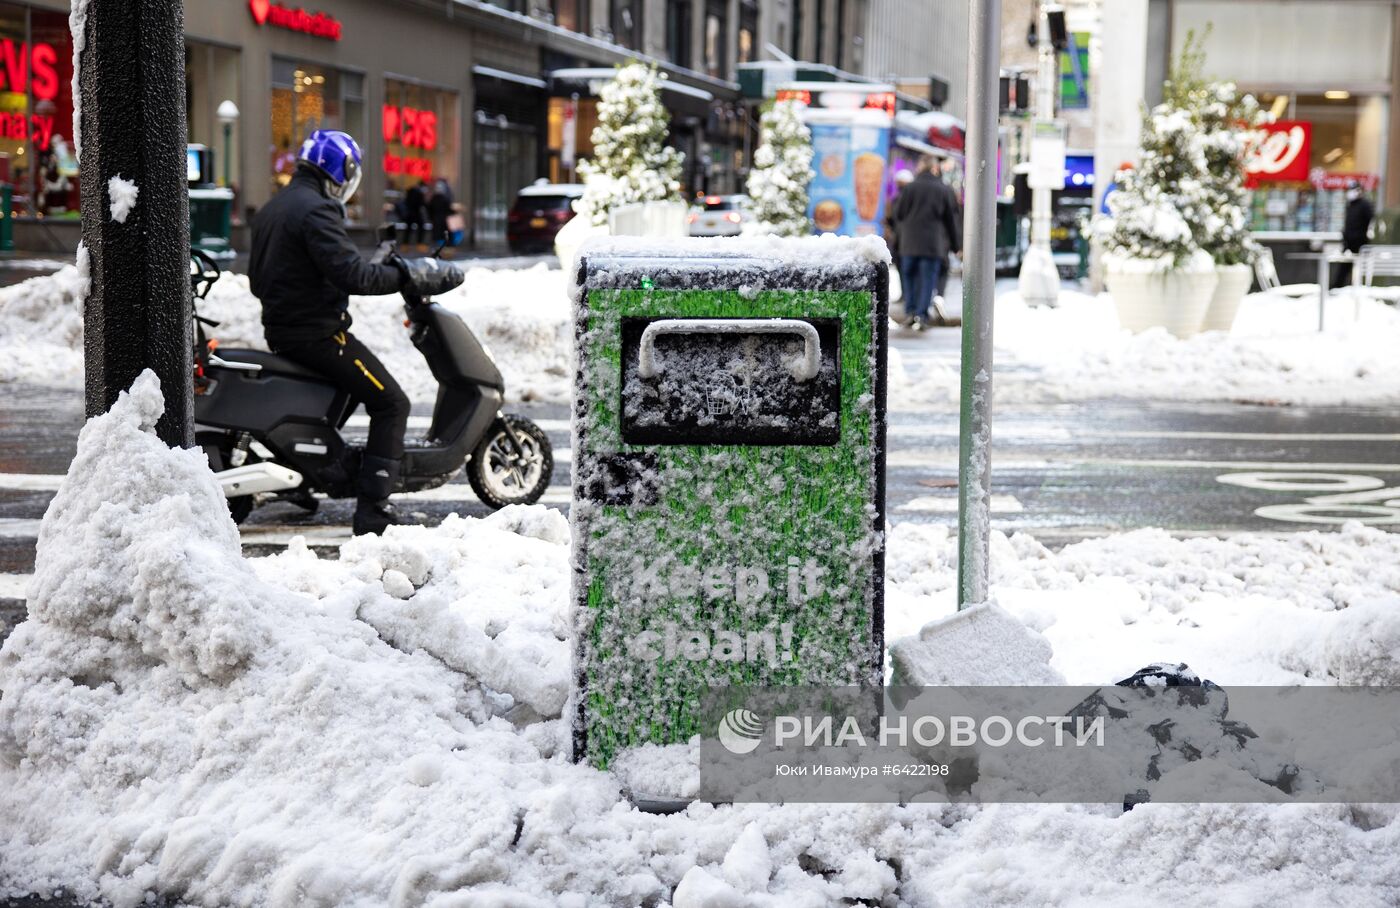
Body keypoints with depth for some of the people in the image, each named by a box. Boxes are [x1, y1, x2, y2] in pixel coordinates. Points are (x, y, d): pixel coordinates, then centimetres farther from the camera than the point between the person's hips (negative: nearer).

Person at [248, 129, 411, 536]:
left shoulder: (270, 210, 16)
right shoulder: (316, 210, -16)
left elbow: (258, 279, 23)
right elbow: (350, 273, -26)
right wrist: (402, 276, -15)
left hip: (279, 330, 10)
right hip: (318, 332, -10)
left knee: (343, 391, 33)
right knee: (391, 403, -8)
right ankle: (372, 509, -15)